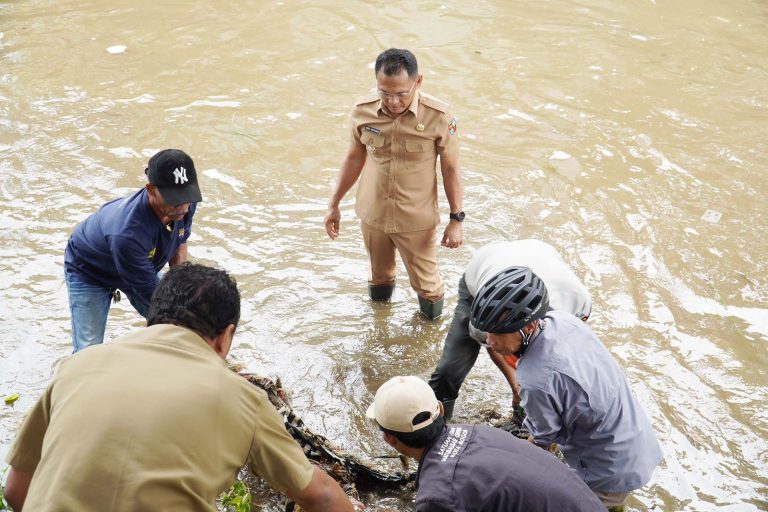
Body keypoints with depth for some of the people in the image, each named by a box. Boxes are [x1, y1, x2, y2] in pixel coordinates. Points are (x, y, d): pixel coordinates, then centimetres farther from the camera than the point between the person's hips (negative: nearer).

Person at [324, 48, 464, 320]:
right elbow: (354, 158, 3)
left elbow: (450, 168, -9)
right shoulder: (362, 111, -14)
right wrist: (334, 204, 8)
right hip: (372, 215, 3)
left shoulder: (439, 116, -22)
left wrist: (456, 219, -7)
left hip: (417, 220, -3)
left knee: (425, 282, 13)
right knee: (379, 276, 25)